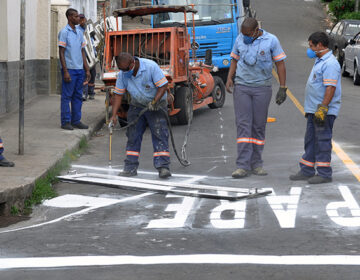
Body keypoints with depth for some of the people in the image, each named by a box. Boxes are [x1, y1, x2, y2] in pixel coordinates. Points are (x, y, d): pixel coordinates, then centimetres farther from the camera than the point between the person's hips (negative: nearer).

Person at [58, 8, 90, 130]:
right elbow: (61, 53, -10)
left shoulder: (79, 32, 14)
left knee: (78, 96, 9)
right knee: (67, 96, -2)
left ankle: (76, 120, 15)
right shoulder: (64, 32, -8)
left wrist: (87, 69, 13)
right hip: (69, 69, -7)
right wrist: (65, 71, -16)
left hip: (79, 69, 7)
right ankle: (65, 122, 2)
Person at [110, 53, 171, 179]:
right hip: (137, 105, 5)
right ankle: (131, 167, 7)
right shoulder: (122, 74, -10)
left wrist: (154, 101, -30)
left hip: (156, 104, -4)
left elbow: (163, 85, -20)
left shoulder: (151, 67, -24)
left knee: (159, 134, -13)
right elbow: (118, 94, -4)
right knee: (132, 135, 1)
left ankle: (163, 167, -17)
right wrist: (114, 115, -12)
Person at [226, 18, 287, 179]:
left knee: (259, 126, 4)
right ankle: (243, 166, -10)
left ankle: (256, 164, 13)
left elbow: (280, 64, -1)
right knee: (243, 125, -7)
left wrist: (282, 88, -6)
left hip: (262, 88, -1)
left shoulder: (271, 40, -4)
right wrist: (229, 78, -1)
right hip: (241, 87, 1)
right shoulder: (240, 39, 4)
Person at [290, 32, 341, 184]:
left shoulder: (330, 64, -16)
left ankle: (324, 173, 0)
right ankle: (307, 170, 20)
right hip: (314, 110, 10)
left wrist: (322, 108, -27)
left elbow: (331, 88, -23)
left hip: (325, 111, -10)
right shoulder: (319, 61, 17)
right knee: (310, 140, 13)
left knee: (323, 140, -6)